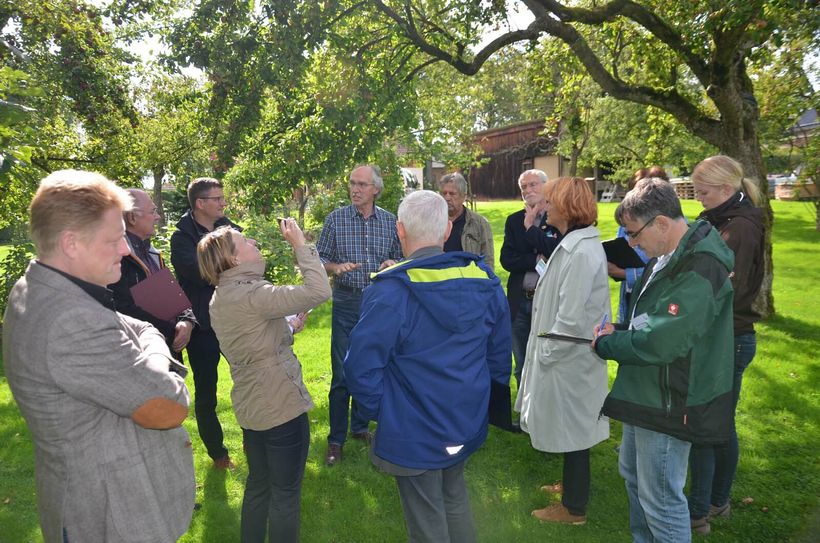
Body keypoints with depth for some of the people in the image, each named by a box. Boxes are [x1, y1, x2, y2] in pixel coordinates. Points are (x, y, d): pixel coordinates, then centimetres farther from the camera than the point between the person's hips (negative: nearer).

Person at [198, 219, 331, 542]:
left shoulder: (221, 298, 6)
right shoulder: (251, 294, -23)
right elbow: (318, 292, -32)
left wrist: (288, 326, 6)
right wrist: (300, 245, -23)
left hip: (250, 407, 9)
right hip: (282, 406, -9)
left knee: (258, 485, 24)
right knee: (286, 493, 10)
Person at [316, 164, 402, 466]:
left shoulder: (391, 222, 3)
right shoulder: (335, 219, -2)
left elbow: (401, 258, 10)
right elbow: (319, 260, 1)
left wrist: (393, 264, -13)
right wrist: (337, 267, -20)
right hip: (347, 304, -2)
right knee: (342, 374, 1)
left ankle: (360, 427, 32)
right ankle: (336, 440, 15)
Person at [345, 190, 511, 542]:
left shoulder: (390, 292, -23)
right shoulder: (485, 281, -5)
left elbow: (361, 367, -22)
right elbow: (499, 354, 4)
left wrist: (379, 411, -5)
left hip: (414, 435, -5)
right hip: (469, 424, 5)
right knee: (455, 500, 29)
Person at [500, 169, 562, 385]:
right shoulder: (514, 221, 9)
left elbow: (558, 252, -19)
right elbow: (506, 260, -1)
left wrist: (530, 228, -10)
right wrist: (537, 260, -13)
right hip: (520, 302, 4)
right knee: (522, 367, 15)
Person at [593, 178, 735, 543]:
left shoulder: (700, 269, -25)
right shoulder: (668, 257, 6)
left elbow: (661, 342, -30)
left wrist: (605, 344, -15)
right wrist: (619, 331, -2)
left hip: (669, 404, -10)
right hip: (646, 392, 10)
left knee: (660, 500, 3)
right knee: (632, 473, 25)